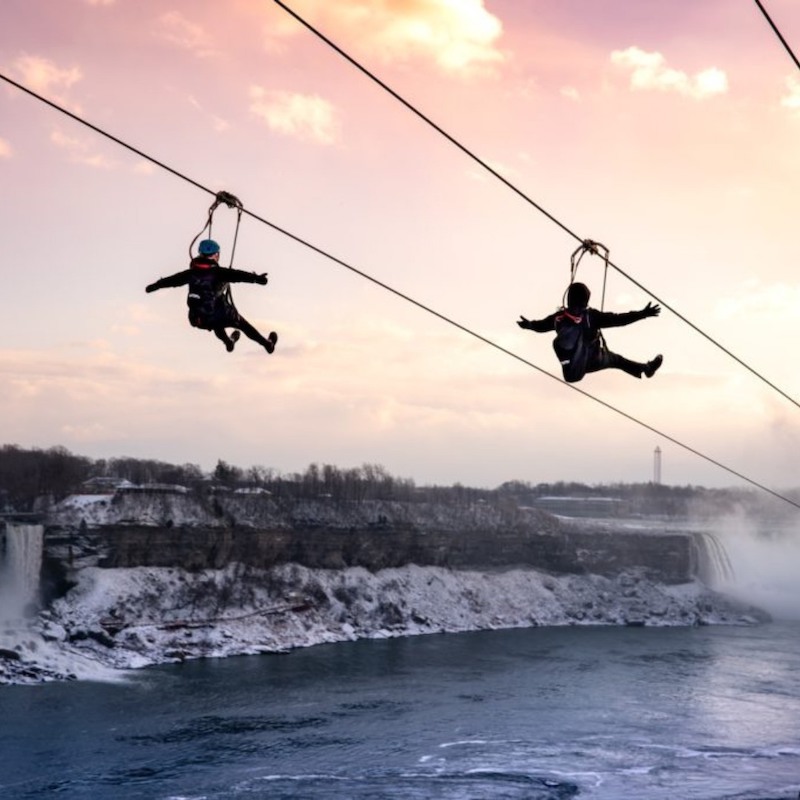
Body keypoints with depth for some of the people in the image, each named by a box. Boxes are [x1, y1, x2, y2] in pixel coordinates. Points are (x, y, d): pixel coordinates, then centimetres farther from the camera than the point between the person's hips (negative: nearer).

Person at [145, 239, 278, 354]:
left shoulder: (191, 273, 2)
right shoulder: (218, 273, -15)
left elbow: (173, 279, 17)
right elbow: (237, 275, -30)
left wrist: (154, 286, 32)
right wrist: (255, 278, -39)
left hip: (199, 320, 5)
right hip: (222, 316, -5)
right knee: (243, 325, 20)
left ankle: (228, 341, 62)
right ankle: (267, 344, 36)